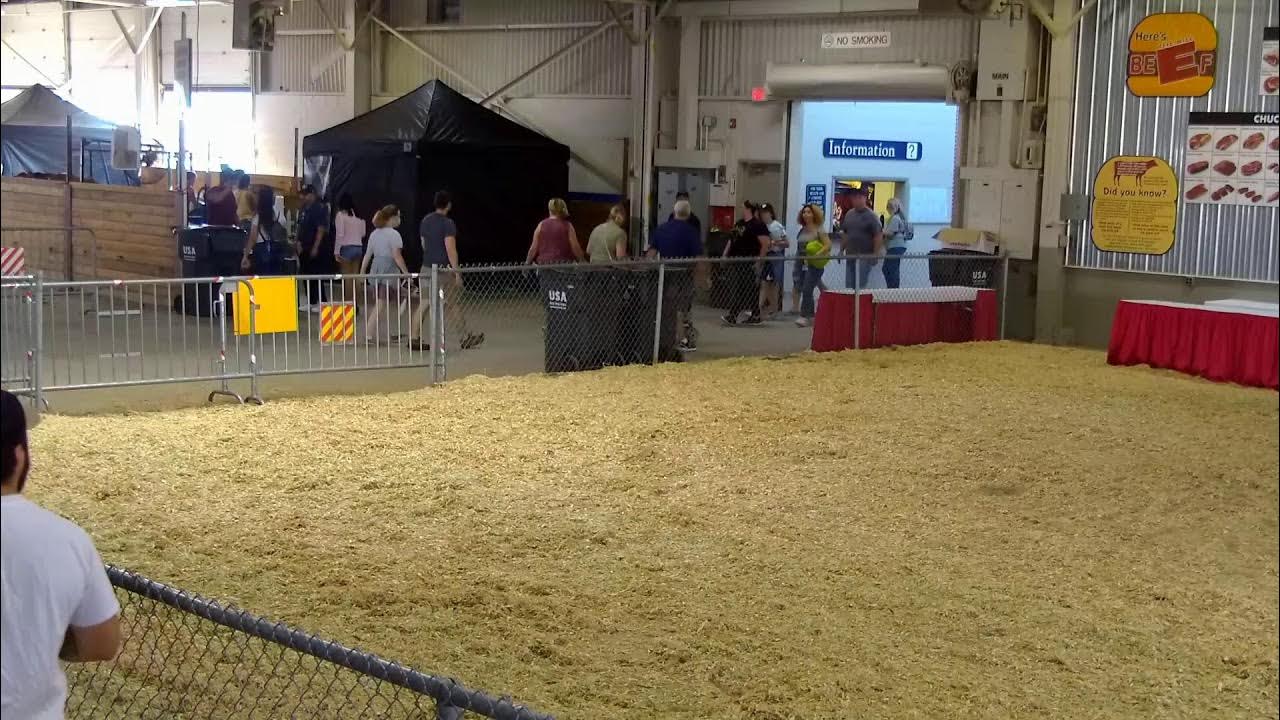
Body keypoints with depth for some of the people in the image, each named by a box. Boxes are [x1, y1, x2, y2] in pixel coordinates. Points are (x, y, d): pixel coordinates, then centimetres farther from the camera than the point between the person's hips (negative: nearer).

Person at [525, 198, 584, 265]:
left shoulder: (541, 225, 6)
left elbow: (534, 248, 7)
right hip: (562, 264, -2)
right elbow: (575, 248, -1)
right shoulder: (567, 226, 1)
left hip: (543, 263, 2)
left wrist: (527, 264, 16)